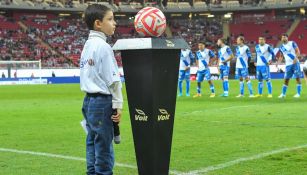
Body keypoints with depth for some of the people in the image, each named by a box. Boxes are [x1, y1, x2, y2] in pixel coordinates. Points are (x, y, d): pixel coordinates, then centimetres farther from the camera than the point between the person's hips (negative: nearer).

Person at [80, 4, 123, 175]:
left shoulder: (87, 45, 13)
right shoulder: (102, 46, -13)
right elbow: (113, 79, -15)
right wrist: (118, 104, -11)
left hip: (89, 100, 9)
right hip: (102, 102, -9)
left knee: (93, 144, 12)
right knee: (104, 149, -5)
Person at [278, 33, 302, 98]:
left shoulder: (292, 43, -1)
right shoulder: (281, 47, 11)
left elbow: (298, 51, -6)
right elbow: (281, 56, 20)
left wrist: (296, 58, -21)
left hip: (295, 63, -4)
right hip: (288, 64, 4)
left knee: (297, 78, -3)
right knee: (286, 79, 4)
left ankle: (298, 93, 1)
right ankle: (283, 94, 10)